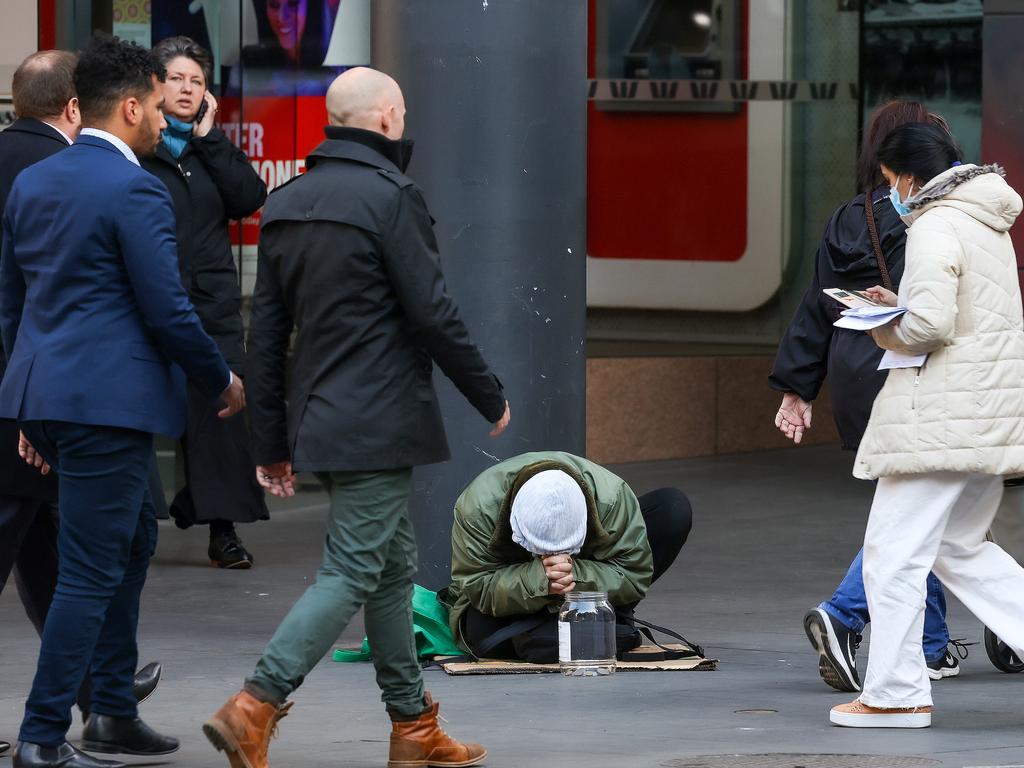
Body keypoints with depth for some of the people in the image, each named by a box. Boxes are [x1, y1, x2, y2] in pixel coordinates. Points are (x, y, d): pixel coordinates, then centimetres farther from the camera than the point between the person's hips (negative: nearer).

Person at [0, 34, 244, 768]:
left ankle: (113, 709, 26)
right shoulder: (135, 191, -14)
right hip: (110, 398, -9)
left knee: (134, 536, 23)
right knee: (91, 570, -4)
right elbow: (167, 310, -15)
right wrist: (222, 379, 1)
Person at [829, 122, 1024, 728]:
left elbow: (931, 325, -22)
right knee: (962, 548, 18)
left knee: (895, 551, -3)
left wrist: (883, 329, -3)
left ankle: (897, 693, 0)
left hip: (942, 417, -10)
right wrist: (901, 306, 15)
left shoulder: (934, 226, -13)